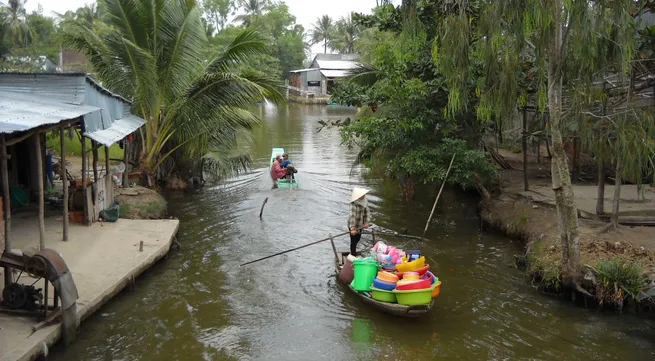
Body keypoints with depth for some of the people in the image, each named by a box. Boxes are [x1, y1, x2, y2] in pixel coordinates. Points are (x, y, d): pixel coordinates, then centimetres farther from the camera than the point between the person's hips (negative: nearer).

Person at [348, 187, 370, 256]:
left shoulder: (365, 201, -8)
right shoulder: (354, 204, -30)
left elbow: (366, 212, 3)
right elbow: (352, 216, -36)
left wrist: (366, 222, -3)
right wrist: (352, 229, -41)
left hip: (360, 224, 8)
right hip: (353, 225, -7)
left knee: (358, 238, 25)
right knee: (353, 240, 4)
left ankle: (353, 251, 48)